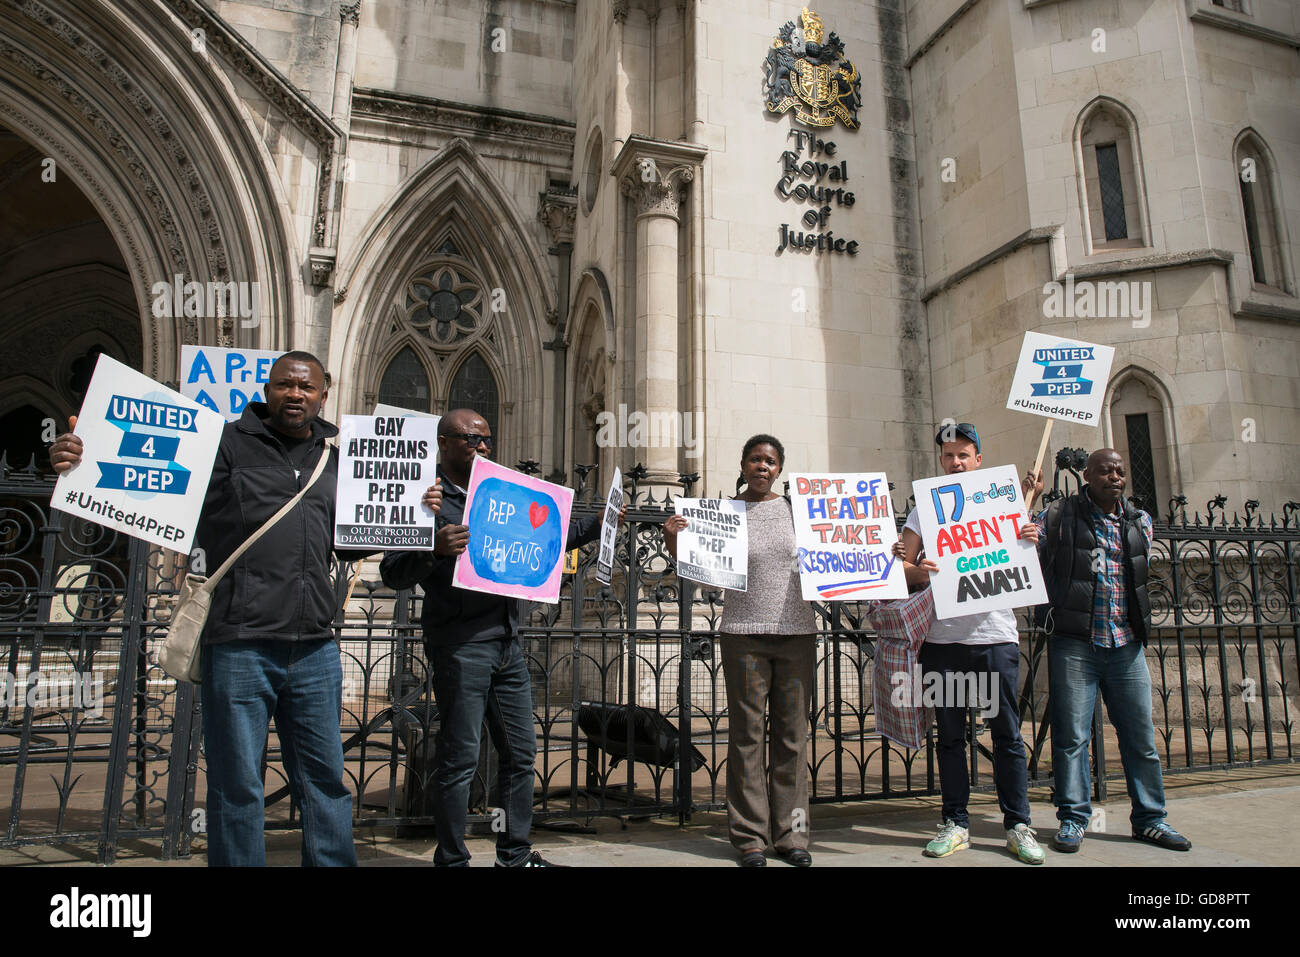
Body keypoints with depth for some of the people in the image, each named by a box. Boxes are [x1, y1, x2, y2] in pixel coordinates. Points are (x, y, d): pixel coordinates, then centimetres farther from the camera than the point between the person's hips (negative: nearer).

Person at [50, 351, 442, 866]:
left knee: (326, 780, 13)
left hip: (315, 649, 4)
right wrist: (81, 465, -20)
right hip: (239, 646, -4)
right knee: (237, 786, 7)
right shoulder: (226, 443, 2)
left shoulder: (335, 458, 15)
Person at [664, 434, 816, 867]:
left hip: (796, 632, 2)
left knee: (792, 734, 5)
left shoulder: (796, 509, 9)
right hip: (744, 633, -1)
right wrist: (672, 539, -12)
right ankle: (751, 836, 12)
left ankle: (790, 833, 16)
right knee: (747, 734, 2)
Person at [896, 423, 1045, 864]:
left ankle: (1018, 825, 14)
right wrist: (916, 570, -17)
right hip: (943, 637, 1)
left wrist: (1030, 542, -9)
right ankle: (956, 824, 17)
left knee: (1007, 733, 3)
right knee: (950, 735, 7)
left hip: (996, 635, 0)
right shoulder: (925, 508, 10)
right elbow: (902, 567, 5)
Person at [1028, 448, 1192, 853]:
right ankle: (1073, 819, 13)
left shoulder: (1140, 522, 13)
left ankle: (1149, 819, 25)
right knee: (1071, 736, 0)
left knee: (1141, 737, 10)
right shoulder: (1060, 515, -1)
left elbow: (1144, 575, 22)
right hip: (1074, 643, -4)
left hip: (1126, 645, 4)